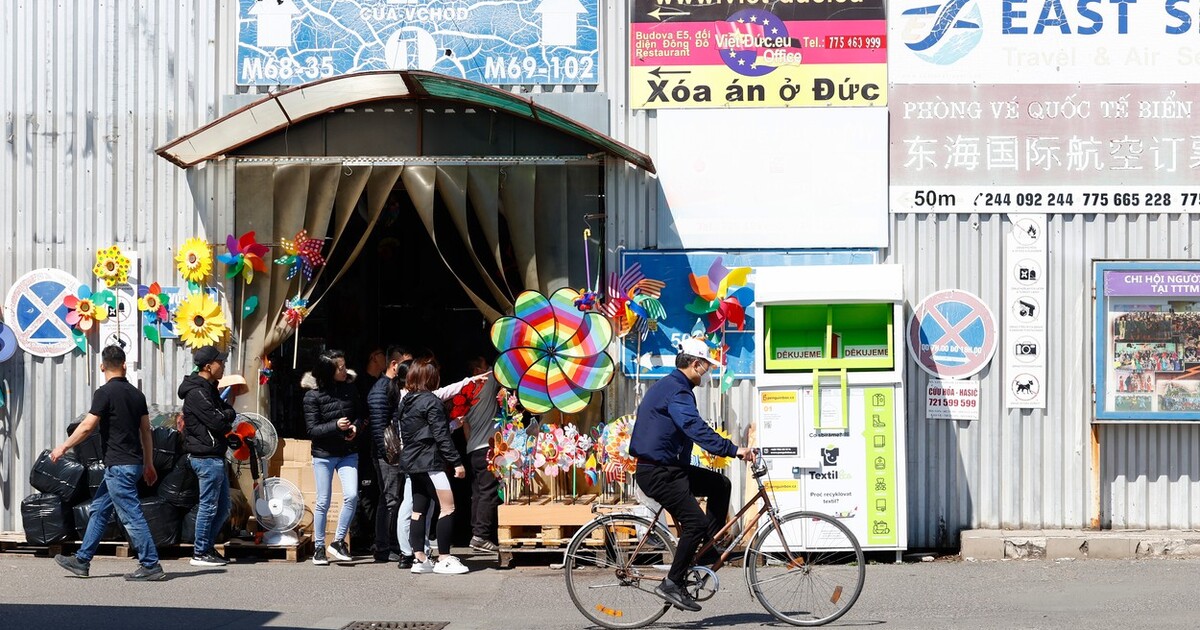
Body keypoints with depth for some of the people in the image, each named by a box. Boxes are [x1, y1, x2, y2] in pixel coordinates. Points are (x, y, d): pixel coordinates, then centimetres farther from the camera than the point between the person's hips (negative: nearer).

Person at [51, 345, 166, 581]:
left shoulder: (105, 392, -12)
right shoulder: (136, 393, 9)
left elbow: (87, 427, -14)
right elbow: (145, 431, 13)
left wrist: (63, 447, -2)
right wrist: (149, 464, 19)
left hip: (118, 465, -8)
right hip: (133, 463, 8)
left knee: (131, 516, -6)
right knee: (99, 510, 16)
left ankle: (151, 566, -7)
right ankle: (82, 560, 21)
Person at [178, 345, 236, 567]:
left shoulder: (208, 389, 17)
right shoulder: (196, 392, -16)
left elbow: (230, 411, 14)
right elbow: (217, 422, -21)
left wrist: (225, 416, -7)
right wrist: (226, 415, -1)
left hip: (214, 456, 10)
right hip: (206, 456, -10)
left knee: (224, 506, 15)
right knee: (209, 506, -4)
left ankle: (206, 547, 21)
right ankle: (200, 553, 3)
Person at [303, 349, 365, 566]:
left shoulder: (350, 389, 1)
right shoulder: (313, 396, -10)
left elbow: (359, 414, 14)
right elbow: (312, 430, -11)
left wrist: (355, 426, -8)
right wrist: (336, 426, -25)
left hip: (347, 453, 3)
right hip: (323, 455, -3)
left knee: (352, 496, -13)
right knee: (323, 502, 2)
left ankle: (338, 542, 2)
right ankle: (319, 548, 14)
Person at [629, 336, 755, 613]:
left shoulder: (670, 386, 17)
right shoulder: (676, 390, -18)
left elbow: (690, 429, 31)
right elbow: (696, 428, -31)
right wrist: (732, 449, -37)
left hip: (671, 467, 11)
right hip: (657, 472, -11)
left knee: (719, 484, 12)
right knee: (696, 522, -15)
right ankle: (672, 584, -7)